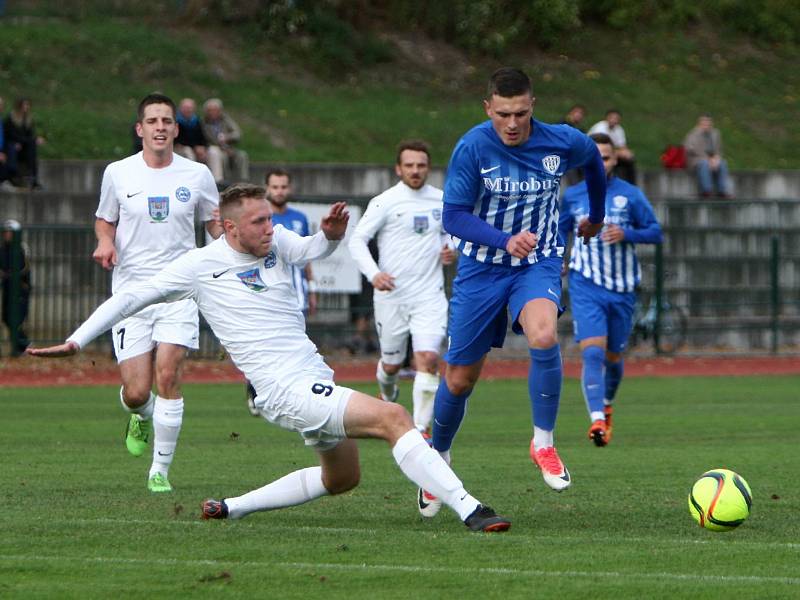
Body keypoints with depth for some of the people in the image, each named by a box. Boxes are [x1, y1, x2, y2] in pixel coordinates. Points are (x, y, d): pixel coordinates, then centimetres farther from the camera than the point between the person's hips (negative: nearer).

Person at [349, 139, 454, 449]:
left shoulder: (441, 200, 7)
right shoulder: (385, 202, -6)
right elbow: (357, 240, -7)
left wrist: (451, 250, 2)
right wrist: (373, 273, -22)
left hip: (429, 295, 2)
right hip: (391, 294, -2)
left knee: (428, 359, -16)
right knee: (391, 363, 11)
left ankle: (421, 429, -14)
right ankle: (388, 394, 48)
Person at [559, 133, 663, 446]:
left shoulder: (630, 195, 1)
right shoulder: (572, 196, 4)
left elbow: (655, 231, 4)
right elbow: (559, 232, 15)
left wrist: (626, 234, -14)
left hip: (622, 289, 1)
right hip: (586, 287, -1)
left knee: (613, 357, 14)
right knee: (593, 352, -20)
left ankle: (607, 404, 43)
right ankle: (597, 419, -28)